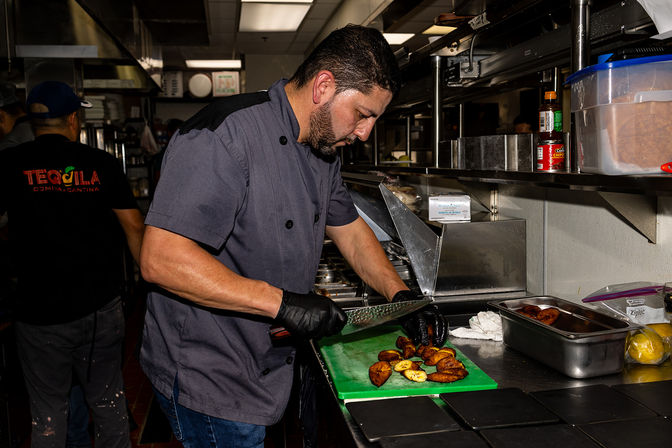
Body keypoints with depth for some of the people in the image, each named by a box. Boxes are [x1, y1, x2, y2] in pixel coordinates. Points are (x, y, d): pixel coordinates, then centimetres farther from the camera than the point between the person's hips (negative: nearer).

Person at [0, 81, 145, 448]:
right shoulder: (102, 164, -1)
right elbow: (135, 229, 0)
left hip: (39, 313, -1)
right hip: (102, 307, 2)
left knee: (47, 415, 13)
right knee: (109, 403, 16)